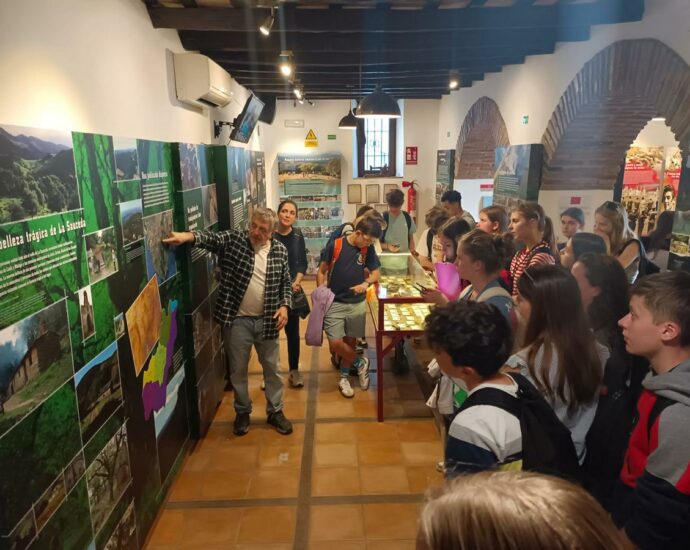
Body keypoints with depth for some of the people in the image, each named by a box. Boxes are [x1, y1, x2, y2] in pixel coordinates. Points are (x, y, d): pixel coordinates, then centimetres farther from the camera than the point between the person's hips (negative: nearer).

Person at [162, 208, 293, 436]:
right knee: (238, 370, 12)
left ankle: (275, 411, 32)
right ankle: (242, 412, 33)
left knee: (272, 368, 13)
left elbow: (286, 283, 8)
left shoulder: (280, 250, 1)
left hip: (267, 320, 2)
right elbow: (210, 237, -23)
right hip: (237, 320, -1)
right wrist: (187, 236, -43)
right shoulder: (232, 240, -5)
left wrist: (284, 306, -7)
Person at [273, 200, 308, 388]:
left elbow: (302, 263, 4)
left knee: (292, 331, 11)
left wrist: (297, 282, -11)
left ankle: (294, 370, 25)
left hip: (292, 289, 3)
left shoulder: (297, 236, 1)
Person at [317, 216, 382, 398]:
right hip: (334, 303, -3)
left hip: (357, 304, 3)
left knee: (350, 342, 12)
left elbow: (375, 273, 5)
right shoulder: (335, 246, -11)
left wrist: (366, 283, -16)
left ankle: (343, 378, 31)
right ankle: (360, 362, 17)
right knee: (335, 344, -9)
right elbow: (321, 272, -4)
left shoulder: (368, 250, -2)